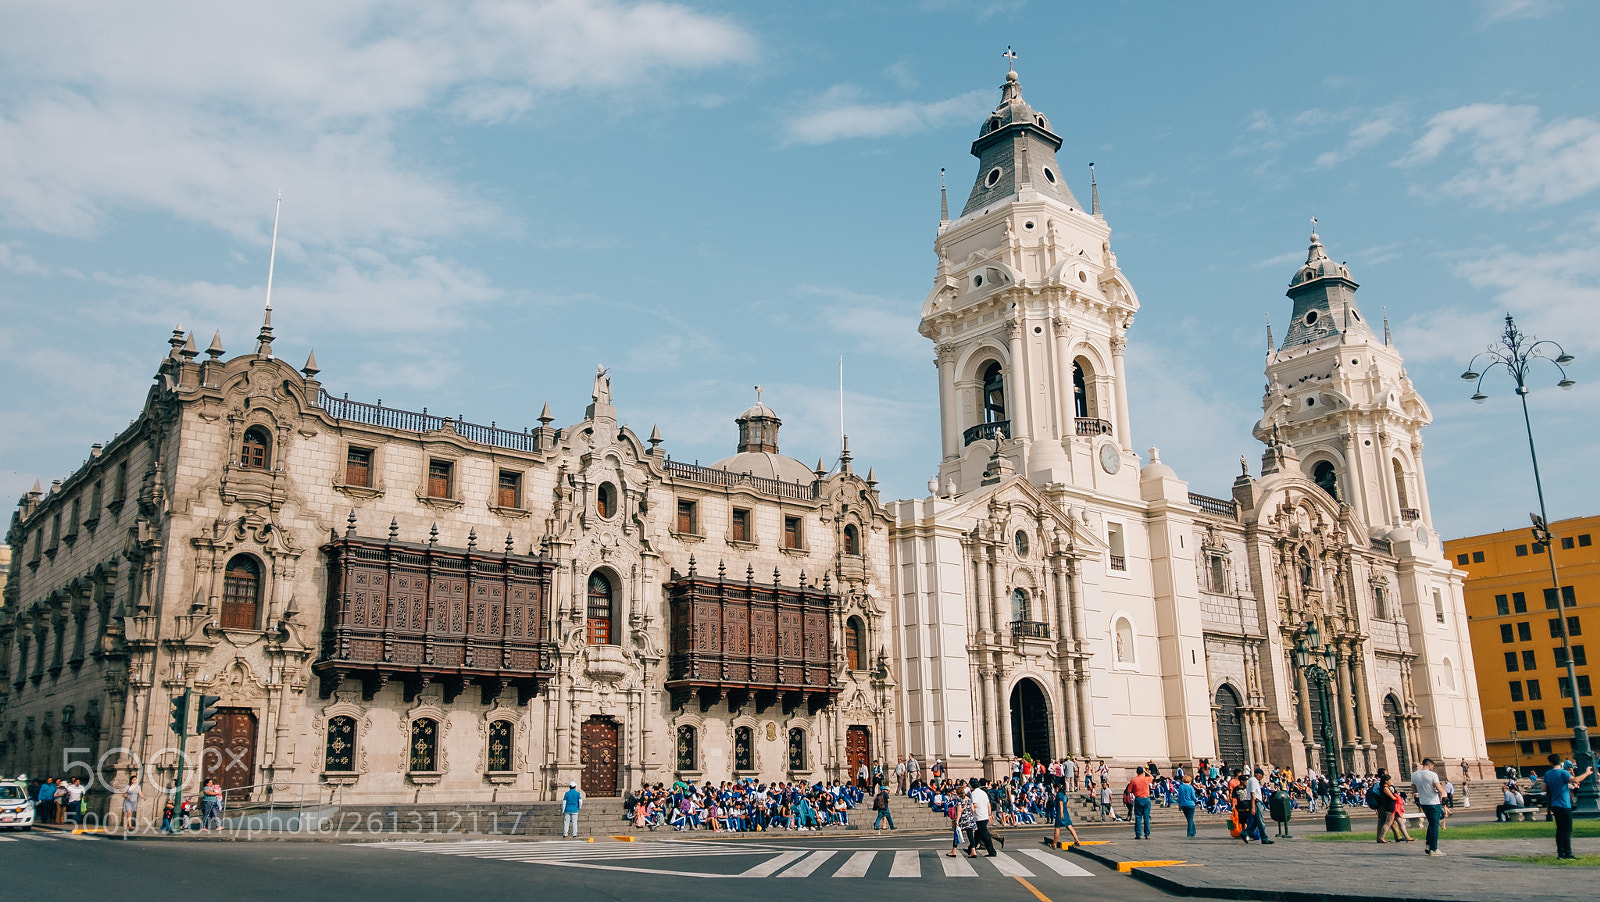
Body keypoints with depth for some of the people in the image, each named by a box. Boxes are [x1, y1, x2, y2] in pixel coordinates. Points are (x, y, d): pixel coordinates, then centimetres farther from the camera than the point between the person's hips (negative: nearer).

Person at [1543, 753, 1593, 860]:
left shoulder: (1547, 774, 7)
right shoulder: (1563, 772, -13)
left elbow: (1544, 788, 14)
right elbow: (1575, 780, -29)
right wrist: (1587, 773, -17)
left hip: (1554, 805, 6)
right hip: (1564, 805, -6)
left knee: (1560, 830, 12)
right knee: (1567, 830, -4)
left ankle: (1561, 853, 12)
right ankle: (1567, 854, -5)